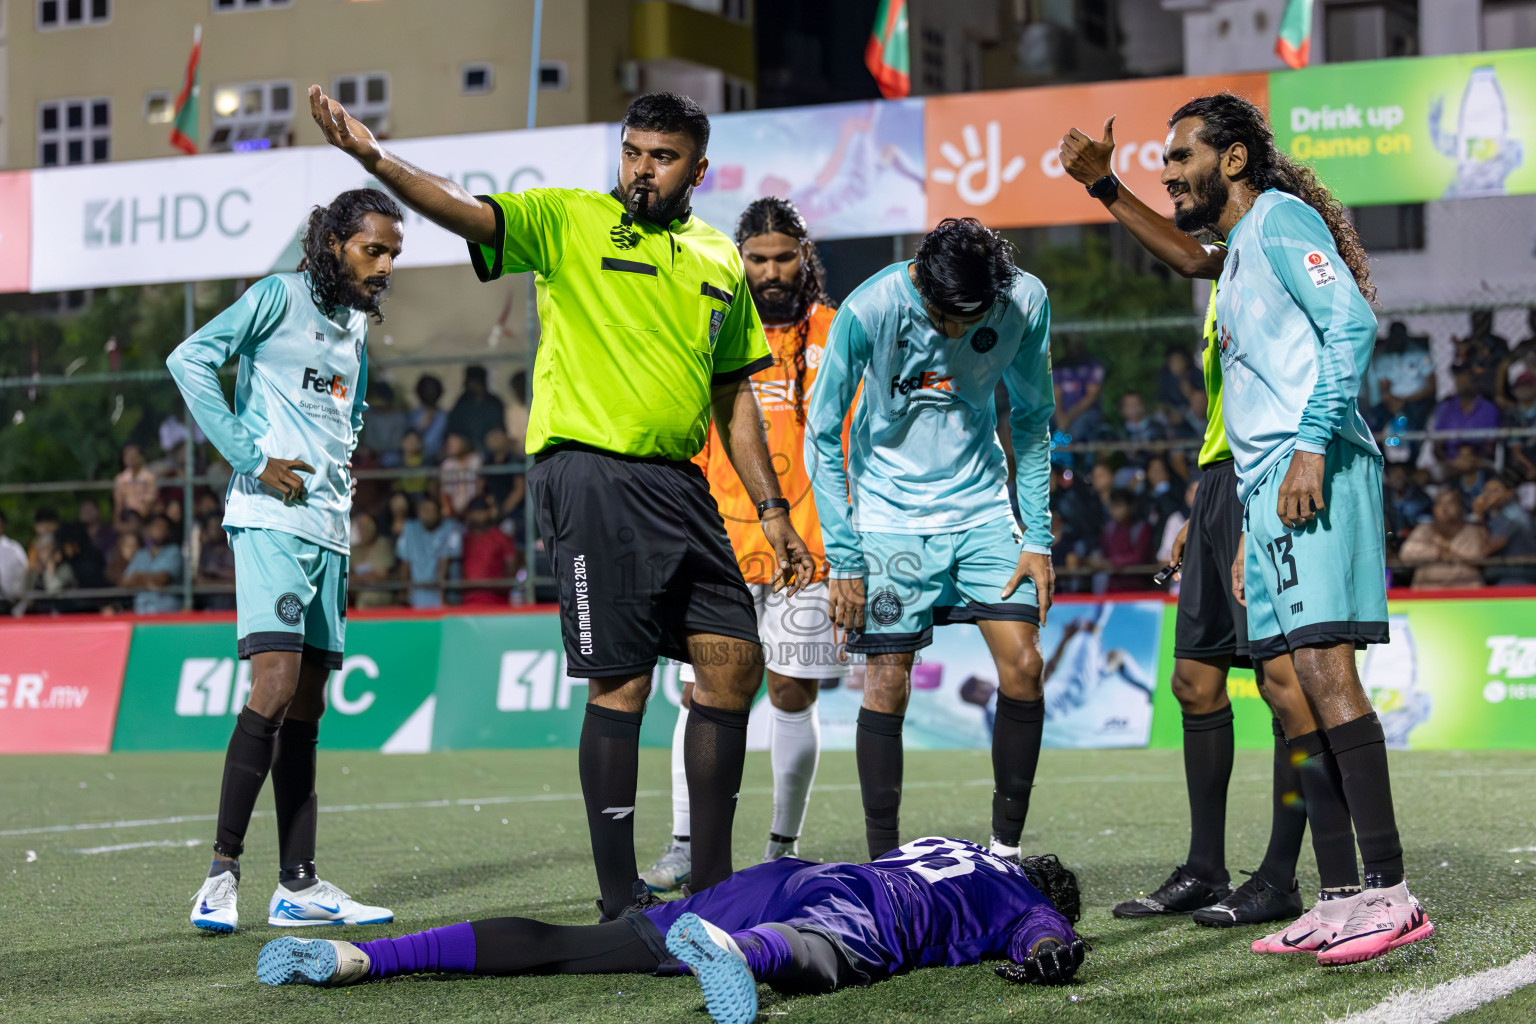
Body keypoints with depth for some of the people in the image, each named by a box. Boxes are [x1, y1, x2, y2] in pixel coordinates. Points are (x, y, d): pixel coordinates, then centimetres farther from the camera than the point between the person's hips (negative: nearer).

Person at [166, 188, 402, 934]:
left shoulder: (355, 329, 21)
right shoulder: (279, 297, -3)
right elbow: (190, 359, -13)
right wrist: (252, 458, -15)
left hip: (329, 528, 8)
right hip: (271, 518, -8)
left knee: (307, 704, 6)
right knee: (275, 683, -19)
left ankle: (298, 886, 7)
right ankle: (223, 870, -13)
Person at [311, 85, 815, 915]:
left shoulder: (720, 260, 16)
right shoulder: (566, 221, 1)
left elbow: (733, 395, 21)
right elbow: (468, 213, -14)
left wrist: (772, 510, 17)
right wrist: (374, 160, -31)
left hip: (678, 481, 6)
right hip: (591, 475, -6)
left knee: (735, 662, 5)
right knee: (621, 682, -6)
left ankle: (711, 881, 17)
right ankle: (618, 896, 4)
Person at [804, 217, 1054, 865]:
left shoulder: (1025, 301, -12)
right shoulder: (868, 311, -20)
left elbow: (1032, 420, 3)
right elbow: (822, 433, -10)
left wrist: (1037, 538, -1)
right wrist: (842, 558, -13)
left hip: (981, 508, 3)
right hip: (889, 515, -2)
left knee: (1023, 666, -7)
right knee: (888, 682, -6)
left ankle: (1006, 848, 5)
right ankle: (883, 861, 3)